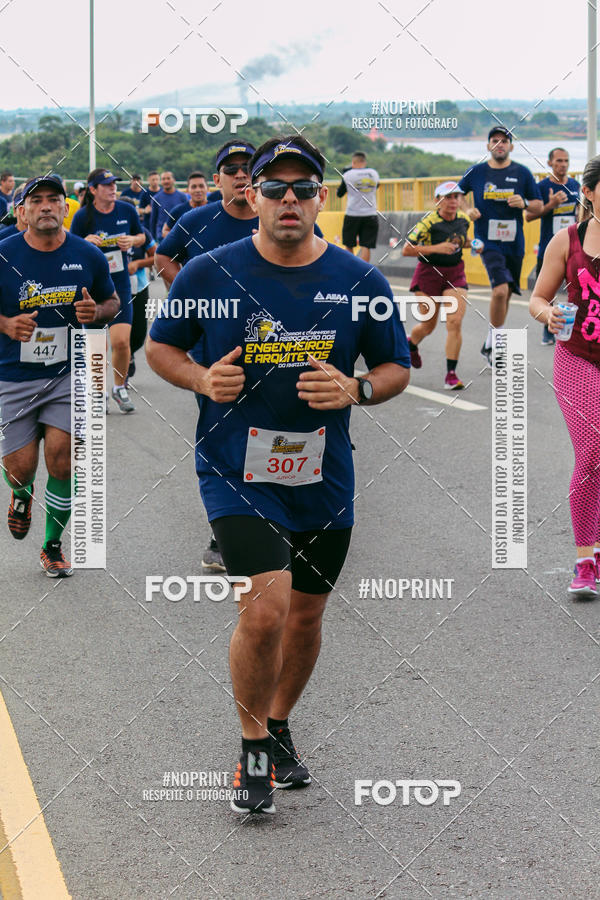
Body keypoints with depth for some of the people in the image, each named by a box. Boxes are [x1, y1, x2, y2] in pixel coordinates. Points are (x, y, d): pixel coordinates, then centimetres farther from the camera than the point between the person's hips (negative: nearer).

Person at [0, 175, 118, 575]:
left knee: (61, 463, -9)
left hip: (68, 375, 1)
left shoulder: (88, 256, -3)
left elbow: (112, 301, 12)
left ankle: (53, 546, 13)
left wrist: (96, 312, -11)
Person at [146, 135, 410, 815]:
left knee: (306, 612, 15)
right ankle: (253, 745, 4)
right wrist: (202, 379, -13)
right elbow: (159, 346, 8)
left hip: (324, 478, 3)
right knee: (266, 607, -18)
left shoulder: (359, 281, -2)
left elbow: (397, 368, 8)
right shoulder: (209, 274, -6)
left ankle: (278, 728, 40)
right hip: (237, 470, -3)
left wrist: (356, 390, -13)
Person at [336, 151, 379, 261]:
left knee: (349, 245, 14)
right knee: (366, 246, -1)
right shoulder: (374, 173, 2)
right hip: (370, 214, 2)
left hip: (352, 215, -2)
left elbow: (339, 194, 6)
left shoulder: (348, 175, -6)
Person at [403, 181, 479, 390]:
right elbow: (406, 250, -20)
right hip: (429, 274, -3)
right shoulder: (428, 222, -17)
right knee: (428, 325, 9)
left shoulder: (464, 219, 0)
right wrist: (436, 248, -28)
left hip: (455, 274, 3)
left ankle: (451, 374, -6)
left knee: (455, 322, -12)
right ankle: (411, 344, 46)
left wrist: (471, 244, 0)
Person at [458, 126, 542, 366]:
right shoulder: (476, 172, 2)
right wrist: (467, 209, -1)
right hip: (488, 241, -3)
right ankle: (493, 342, -7)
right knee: (500, 289, -21)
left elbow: (539, 205, 7)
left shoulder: (522, 173, 3)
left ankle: (491, 345, 31)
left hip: (514, 243, 3)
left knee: (506, 293, 13)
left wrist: (524, 203, -14)